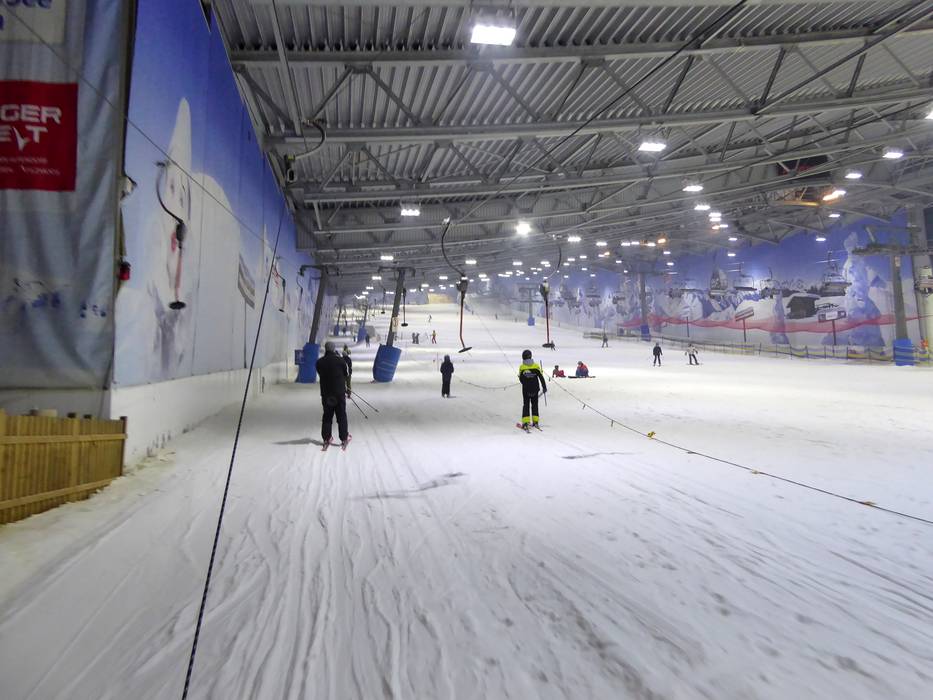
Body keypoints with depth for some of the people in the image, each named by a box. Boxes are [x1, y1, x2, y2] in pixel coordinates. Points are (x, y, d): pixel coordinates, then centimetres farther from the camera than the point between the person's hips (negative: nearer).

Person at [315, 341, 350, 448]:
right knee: (341, 415, 6)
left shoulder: (319, 362, -4)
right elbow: (347, 375, 1)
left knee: (327, 415, 13)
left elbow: (320, 375, 8)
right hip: (340, 393, -2)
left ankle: (326, 438, 16)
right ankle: (344, 438, 8)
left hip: (326, 393, 3)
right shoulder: (340, 360, -11)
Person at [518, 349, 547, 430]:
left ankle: (525, 423, -3)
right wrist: (544, 387, 3)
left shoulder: (521, 367, -10)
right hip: (535, 389, 1)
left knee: (526, 405, 7)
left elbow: (520, 379, -1)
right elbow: (541, 377, -6)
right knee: (534, 405, 15)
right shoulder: (536, 366, -8)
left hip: (525, 390, -1)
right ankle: (535, 422, 15)